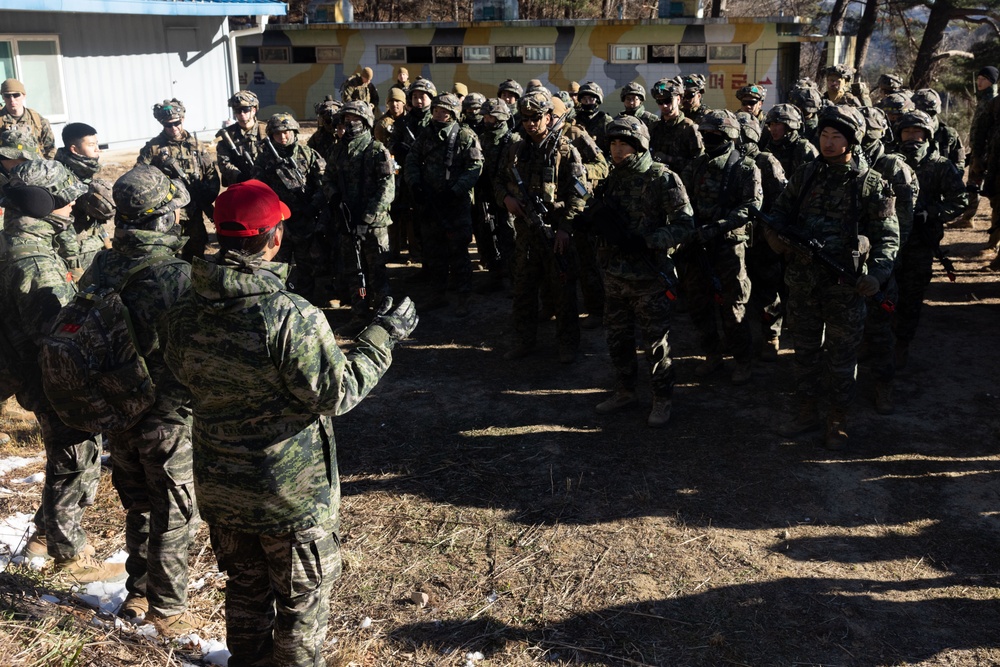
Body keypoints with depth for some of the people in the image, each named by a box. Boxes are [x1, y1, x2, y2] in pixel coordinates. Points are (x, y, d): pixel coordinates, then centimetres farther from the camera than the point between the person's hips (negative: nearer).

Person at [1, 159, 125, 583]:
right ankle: (71, 557, 21)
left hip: (41, 378, 10)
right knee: (75, 465, 5)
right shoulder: (35, 263, -27)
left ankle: (46, 535, 42)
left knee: (66, 459, 25)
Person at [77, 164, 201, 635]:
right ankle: (167, 611, 26)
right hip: (168, 420, -6)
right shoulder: (178, 277, -25)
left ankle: (137, 595, 40)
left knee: (138, 508, 25)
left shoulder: (99, 269, -3)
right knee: (173, 519, 12)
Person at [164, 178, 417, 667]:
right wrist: (383, 337, -11)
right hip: (290, 493, -6)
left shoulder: (185, 313, -9)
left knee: (245, 588, 26)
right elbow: (338, 392, -21)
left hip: (218, 485, 6)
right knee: (303, 597, 16)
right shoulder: (292, 317, -29)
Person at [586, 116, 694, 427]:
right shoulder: (613, 178, 8)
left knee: (656, 342, 5)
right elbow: (601, 220, 17)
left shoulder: (663, 179, -12)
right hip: (614, 275, 6)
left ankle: (662, 400, 20)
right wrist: (595, 216, -7)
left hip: (649, 278, -6)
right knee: (616, 337, 16)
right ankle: (624, 391, 34)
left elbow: (685, 225, -16)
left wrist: (644, 241, -25)